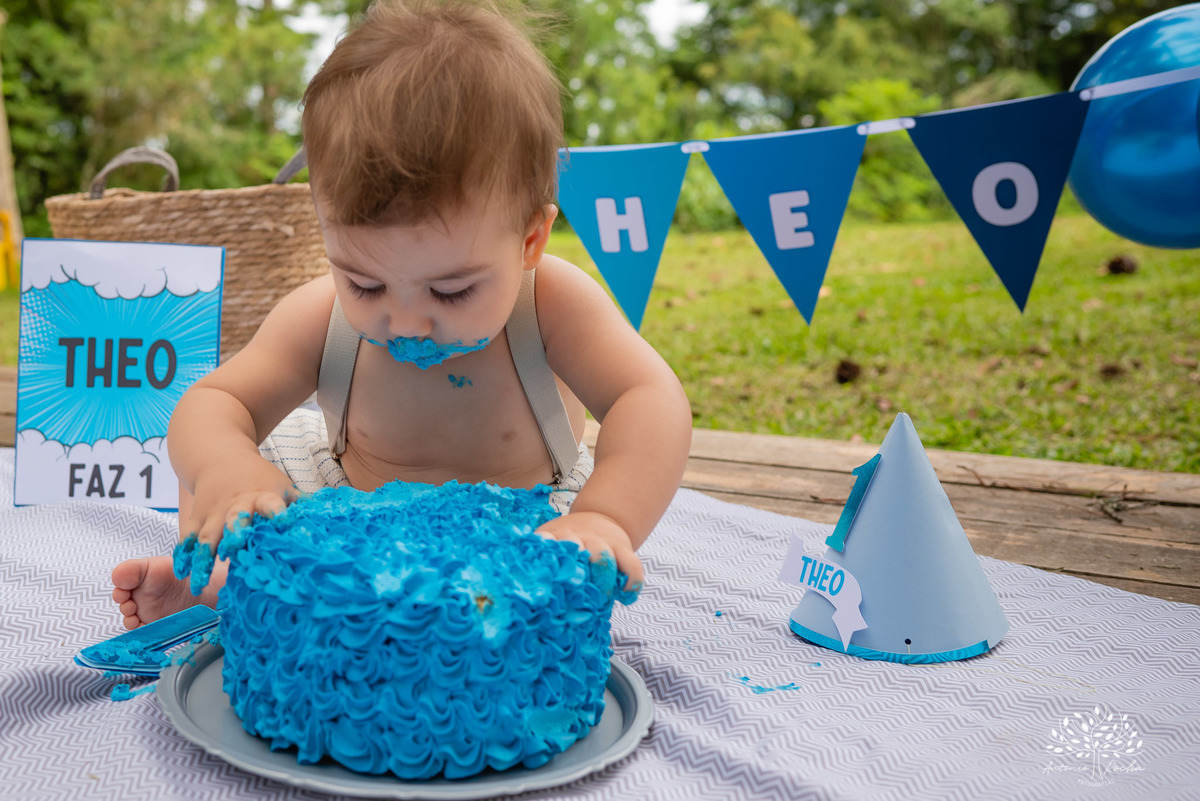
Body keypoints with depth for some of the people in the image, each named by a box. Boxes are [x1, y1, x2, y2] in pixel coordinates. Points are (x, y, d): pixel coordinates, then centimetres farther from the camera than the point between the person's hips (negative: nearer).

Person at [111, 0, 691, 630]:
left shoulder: (553, 303, -34)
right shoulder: (320, 319, -25)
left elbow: (652, 404, -43)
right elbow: (212, 404, -23)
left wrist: (606, 520, -63)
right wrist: (224, 470, -50)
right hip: (351, 507, 1)